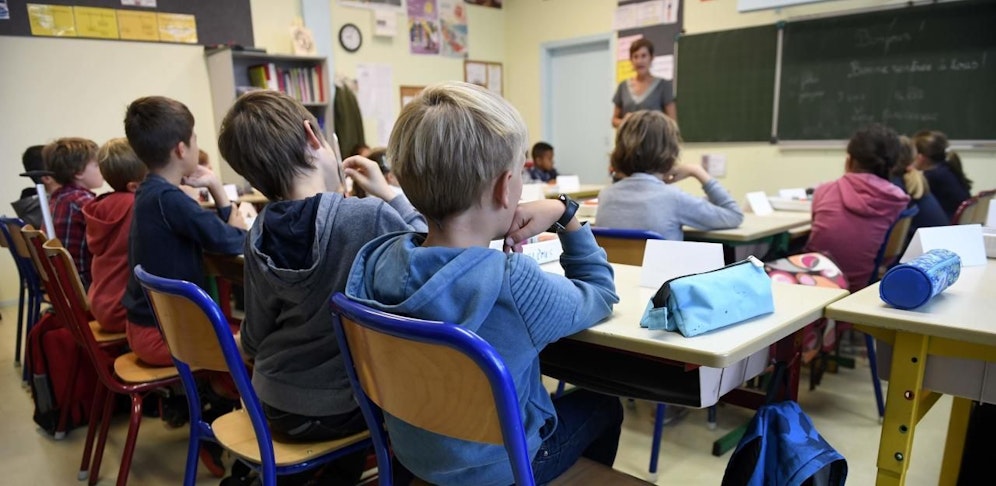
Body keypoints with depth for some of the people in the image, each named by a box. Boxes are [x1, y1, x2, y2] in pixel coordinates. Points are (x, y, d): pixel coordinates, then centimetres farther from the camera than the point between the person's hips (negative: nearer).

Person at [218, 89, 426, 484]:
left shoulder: (259, 234, -8)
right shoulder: (369, 216, -25)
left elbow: (255, 340, -1)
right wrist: (388, 193, -5)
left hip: (273, 407, 5)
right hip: (336, 409, -4)